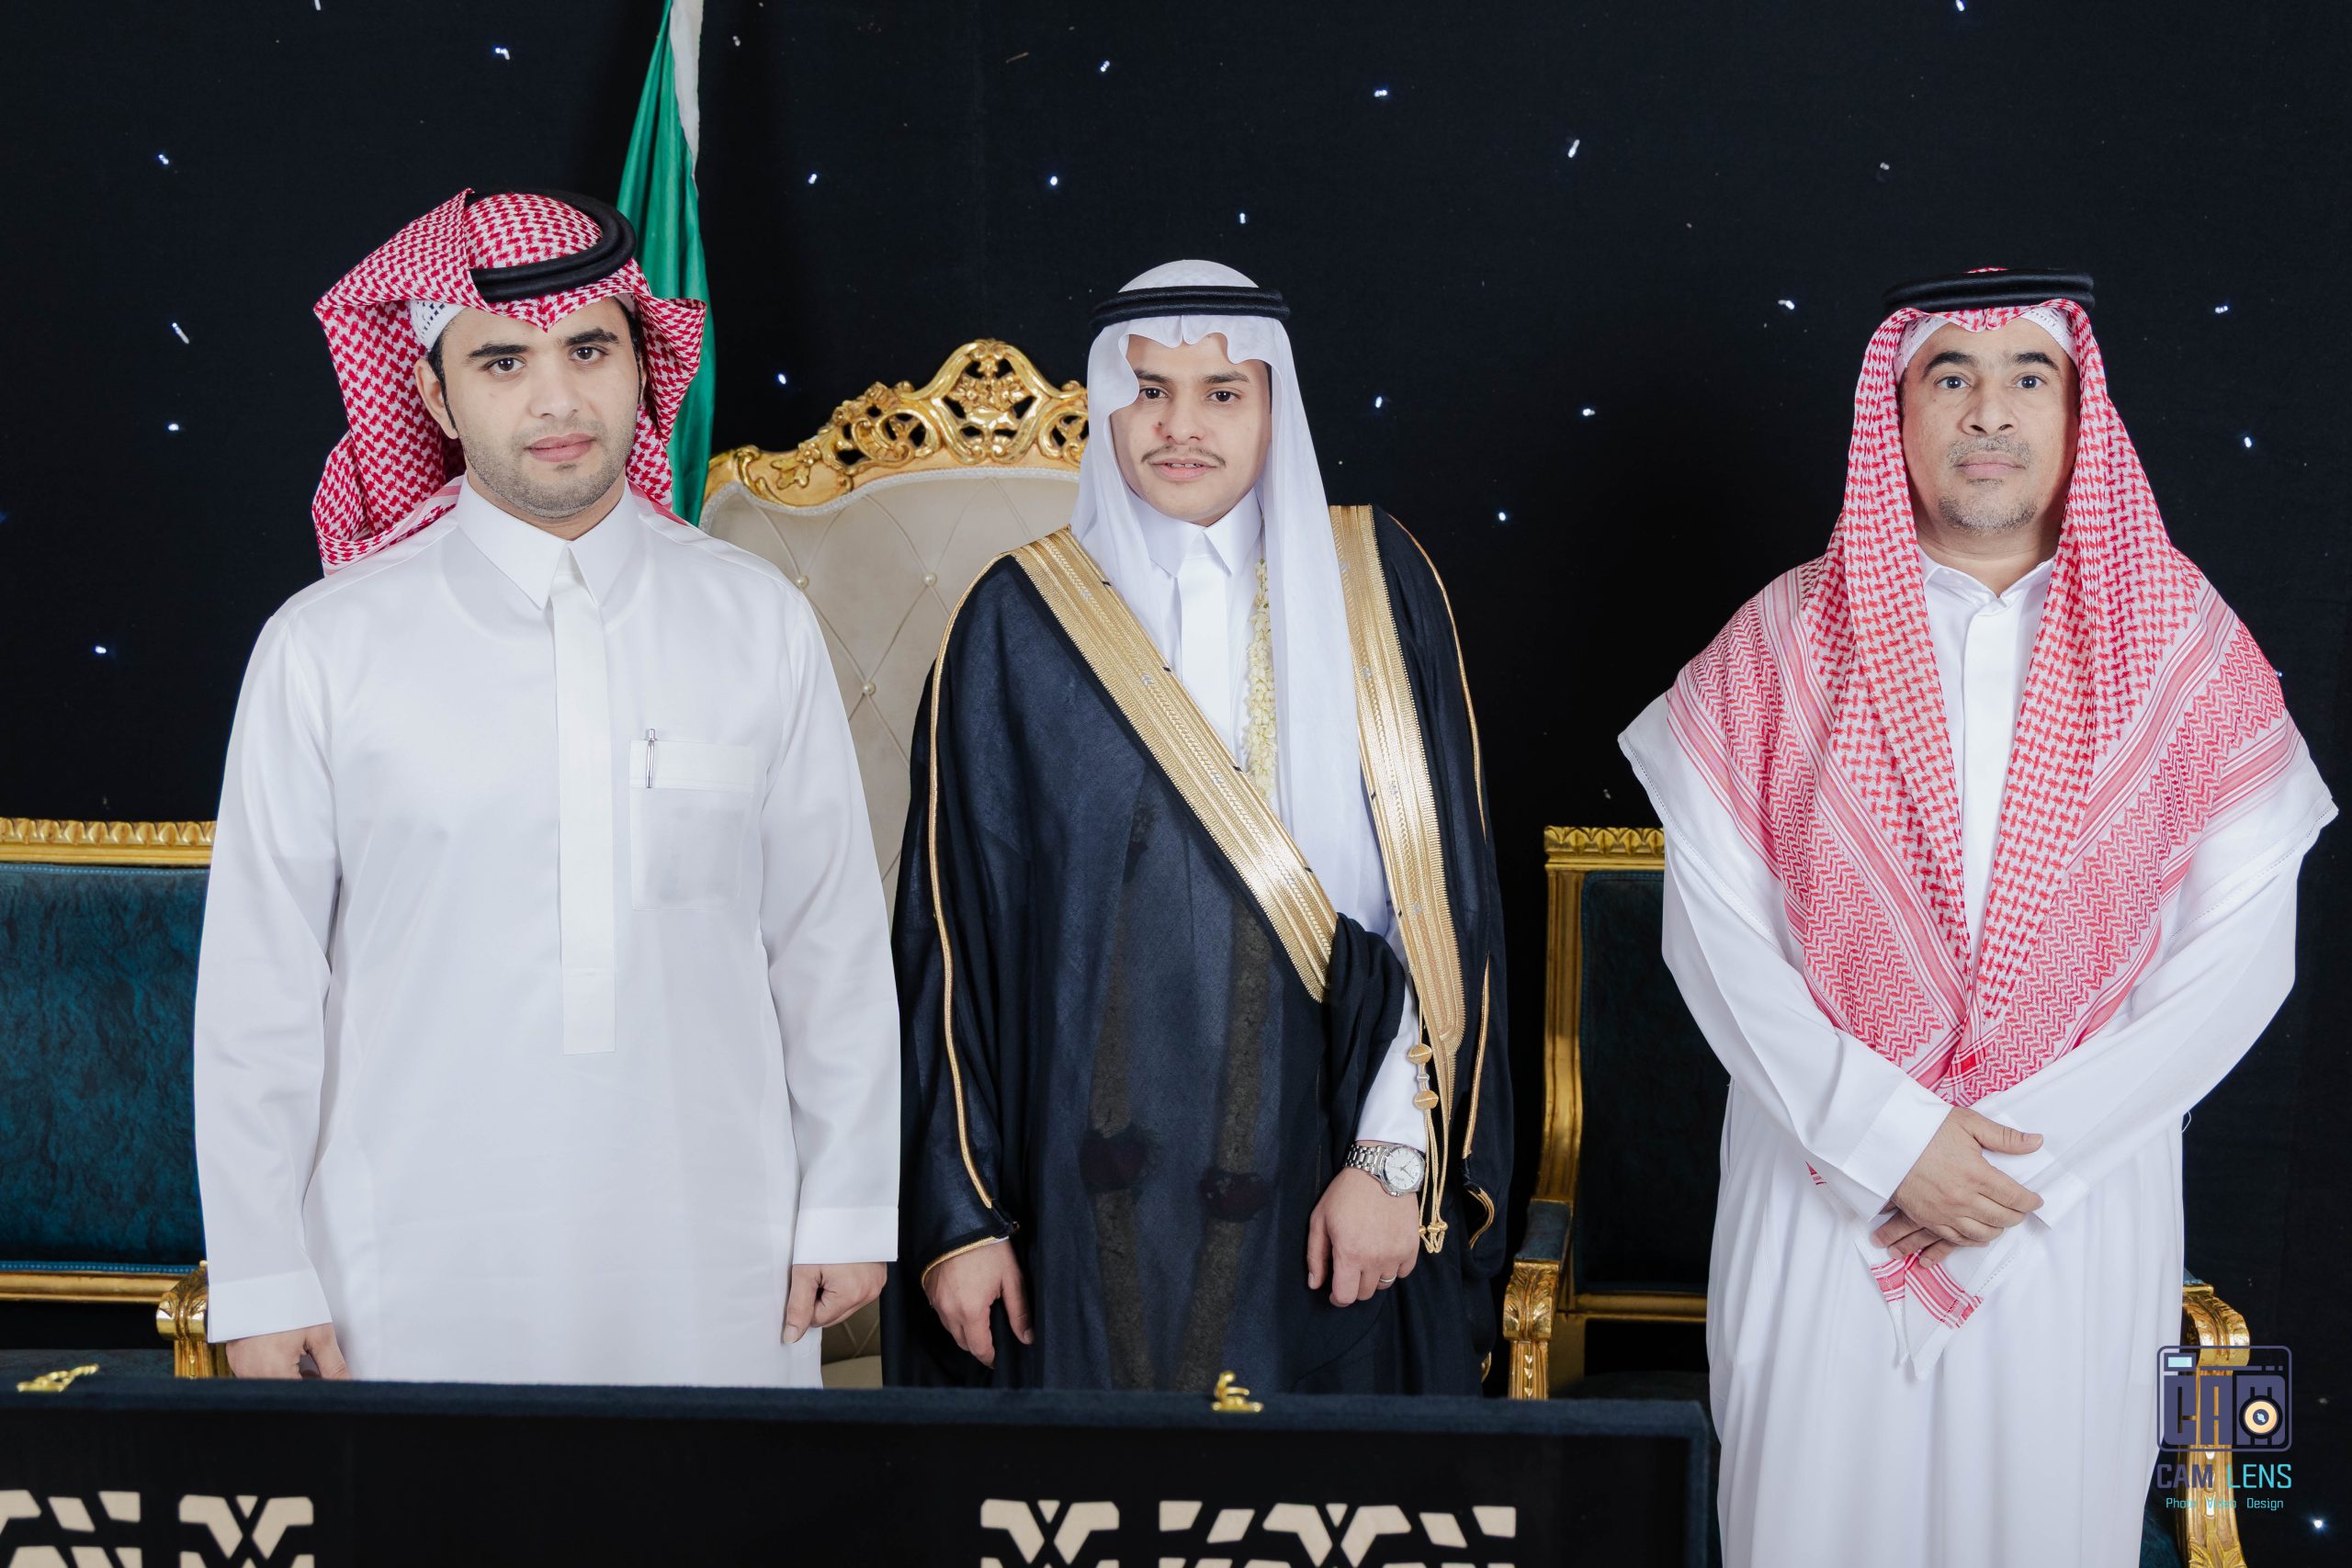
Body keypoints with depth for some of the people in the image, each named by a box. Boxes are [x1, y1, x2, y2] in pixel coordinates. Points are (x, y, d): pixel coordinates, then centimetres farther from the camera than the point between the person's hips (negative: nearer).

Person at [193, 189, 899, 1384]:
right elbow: (258, 985, -1)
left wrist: (847, 1208, 7)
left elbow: (832, 939, 6)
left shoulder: (759, 625, 1)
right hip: (424, 1285, -1)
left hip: (712, 1270, 2)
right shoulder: (327, 647, -4)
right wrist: (262, 1286, -1)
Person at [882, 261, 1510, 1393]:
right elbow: (954, 927, 2)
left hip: (1319, 1185, 1)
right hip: (1095, 1191, 0)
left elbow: (1440, 897, 0)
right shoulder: (1020, 623, 1)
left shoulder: (1373, 590, 2)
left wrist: (1395, 1156, -8)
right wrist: (957, 1213, -2)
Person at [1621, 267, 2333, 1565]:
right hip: (1824, 1187, 0)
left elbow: (2240, 950, -6)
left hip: (2078, 1202, 0)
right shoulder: (1787, 640, -2)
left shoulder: (2185, 644, -2)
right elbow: (1712, 925, -6)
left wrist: (2035, 1144, -12)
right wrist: (1884, 1134, -14)